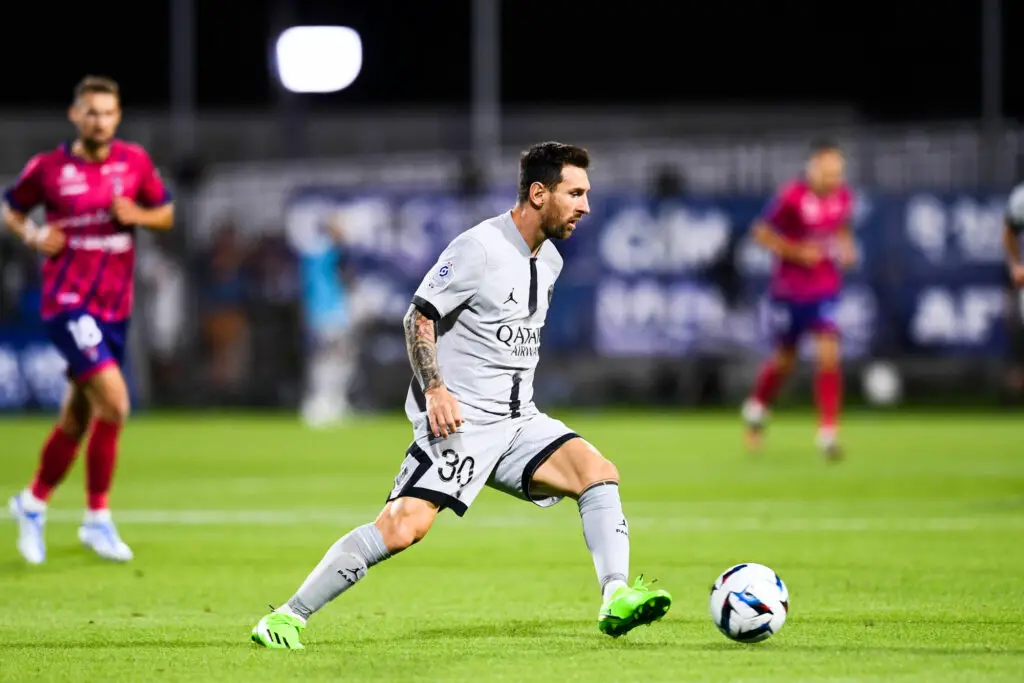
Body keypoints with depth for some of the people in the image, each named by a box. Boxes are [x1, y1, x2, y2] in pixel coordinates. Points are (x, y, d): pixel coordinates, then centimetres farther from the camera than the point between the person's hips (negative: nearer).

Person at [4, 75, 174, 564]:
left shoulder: (135, 162, 4)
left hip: (114, 305, 5)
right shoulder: (47, 168, -4)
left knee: (77, 417, 14)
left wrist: (137, 214, -7)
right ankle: (98, 519, -8)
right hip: (68, 301, -5)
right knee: (114, 401, -20)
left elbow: (165, 213, 13)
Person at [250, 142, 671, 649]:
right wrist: (435, 389, -21)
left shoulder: (550, 261, 14)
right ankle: (287, 617, -12)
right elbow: (419, 317, -12)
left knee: (597, 472, -12)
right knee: (403, 527, -19)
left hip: (517, 419, 8)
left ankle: (615, 599, -17)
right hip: (460, 418, -8)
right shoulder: (479, 248, -12)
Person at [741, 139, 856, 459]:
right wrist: (797, 252, -22)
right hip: (789, 290, -2)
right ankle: (756, 407, 45)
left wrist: (845, 248, -3)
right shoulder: (792, 197, -20)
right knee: (785, 360, 14)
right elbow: (761, 232, -12)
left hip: (826, 290, 2)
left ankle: (828, 434, -10)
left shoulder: (843, 197, -5)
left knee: (829, 355, -15)